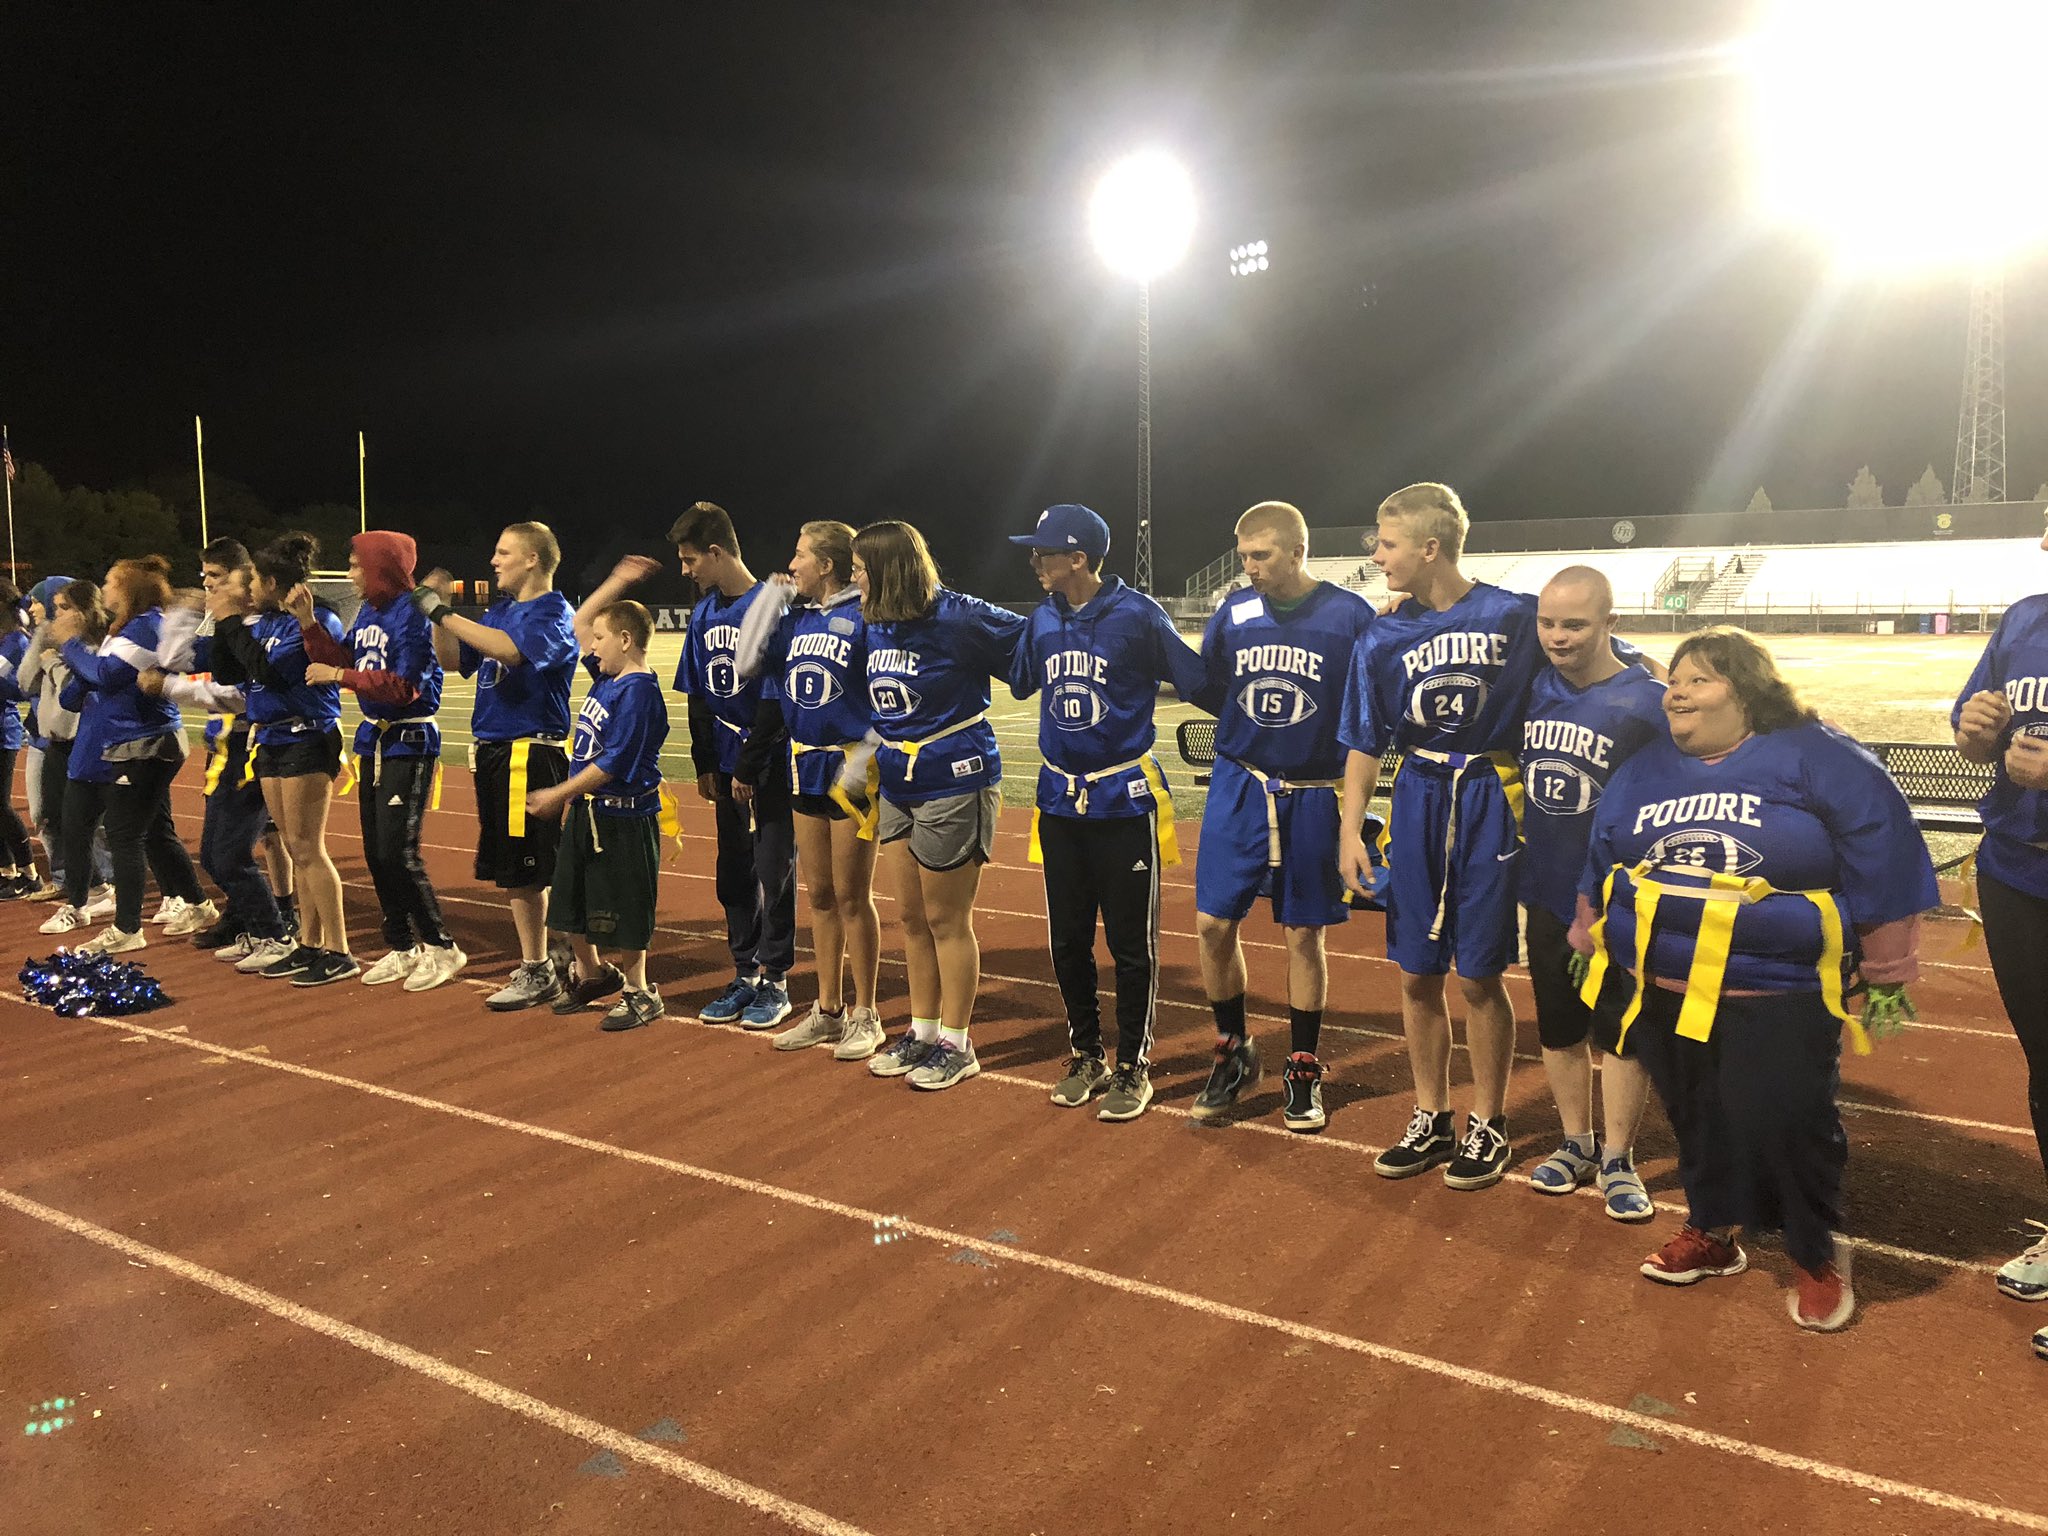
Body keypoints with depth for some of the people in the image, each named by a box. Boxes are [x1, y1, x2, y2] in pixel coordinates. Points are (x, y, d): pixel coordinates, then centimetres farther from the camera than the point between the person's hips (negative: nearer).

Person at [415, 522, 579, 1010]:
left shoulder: (553, 613, -10)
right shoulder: (499, 610, 15)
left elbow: (510, 650, -29)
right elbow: (454, 660, 18)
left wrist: (443, 612, -22)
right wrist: (437, 611, 5)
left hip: (531, 754, -9)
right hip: (492, 751, 9)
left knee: (523, 870, -3)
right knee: (510, 869, 14)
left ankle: (537, 973, 8)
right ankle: (546, 958, 25)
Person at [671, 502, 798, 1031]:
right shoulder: (704, 613, 8)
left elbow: (774, 699, -16)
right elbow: (697, 695, 12)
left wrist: (748, 767, -14)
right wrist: (704, 763, 5)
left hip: (770, 766, -7)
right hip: (726, 767, 7)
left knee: (774, 872, 1)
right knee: (733, 873, 12)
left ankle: (775, 980, 12)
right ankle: (745, 974, 23)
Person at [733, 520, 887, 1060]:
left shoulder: (865, 617, -12)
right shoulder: (795, 618, 9)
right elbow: (749, 665, 7)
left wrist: (868, 756, -21)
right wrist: (768, 599, 4)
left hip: (851, 768, -7)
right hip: (805, 767, 7)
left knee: (851, 896, 1)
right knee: (818, 895, 13)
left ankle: (864, 1016, 14)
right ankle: (827, 1009, 25)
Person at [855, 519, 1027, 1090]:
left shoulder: (958, 617, -17)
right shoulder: (875, 626, 5)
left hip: (954, 785, -7)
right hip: (897, 786, 7)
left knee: (947, 920, 3)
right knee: (911, 916, 14)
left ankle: (956, 1045, 17)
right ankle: (923, 1032, 28)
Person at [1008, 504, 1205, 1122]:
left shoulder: (1136, 614, -11)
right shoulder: (1043, 620, 5)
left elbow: (1195, 680, -6)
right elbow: (1018, 681, 21)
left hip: (1125, 799, -5)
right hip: (1059, 799, 5)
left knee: (1131, 942, 4)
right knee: (1067, 939, 12)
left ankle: (1133, 1067, 19)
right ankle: (1086, 1055, 29)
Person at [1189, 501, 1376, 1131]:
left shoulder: (1351, 617, -9)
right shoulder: (1234, 612, 2)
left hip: (1313, 797, -3)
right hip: (1239, 787, 3)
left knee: (1303, 935, 7)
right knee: (1213, 924, 1)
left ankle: (1303, 1071, 24)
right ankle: (1234, 1054, 23)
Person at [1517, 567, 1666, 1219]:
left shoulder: (1647, 702, -15)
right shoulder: (1532, 692, -2)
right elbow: (1513, 776, 13)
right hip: (1547, 896, 4)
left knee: (1621, 1032, 9)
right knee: (1558, 1027, 15)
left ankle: (1618, 1159, 24)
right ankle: (1577, 1144, 32)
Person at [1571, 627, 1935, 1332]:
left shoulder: (1816, 760, -7)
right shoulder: (1643, 771, 8)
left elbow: (1882, 861, -7)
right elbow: (1601, 860, 20)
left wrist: (1885, 973, -6)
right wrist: (1592, 944, 24)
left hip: (1778, 996, -5)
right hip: (1663, 993, 5)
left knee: (1785, 1123, -5)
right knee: (1697, 1119, 14)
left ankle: (1818, 1255, 20)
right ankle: (1712, 1231, 35)